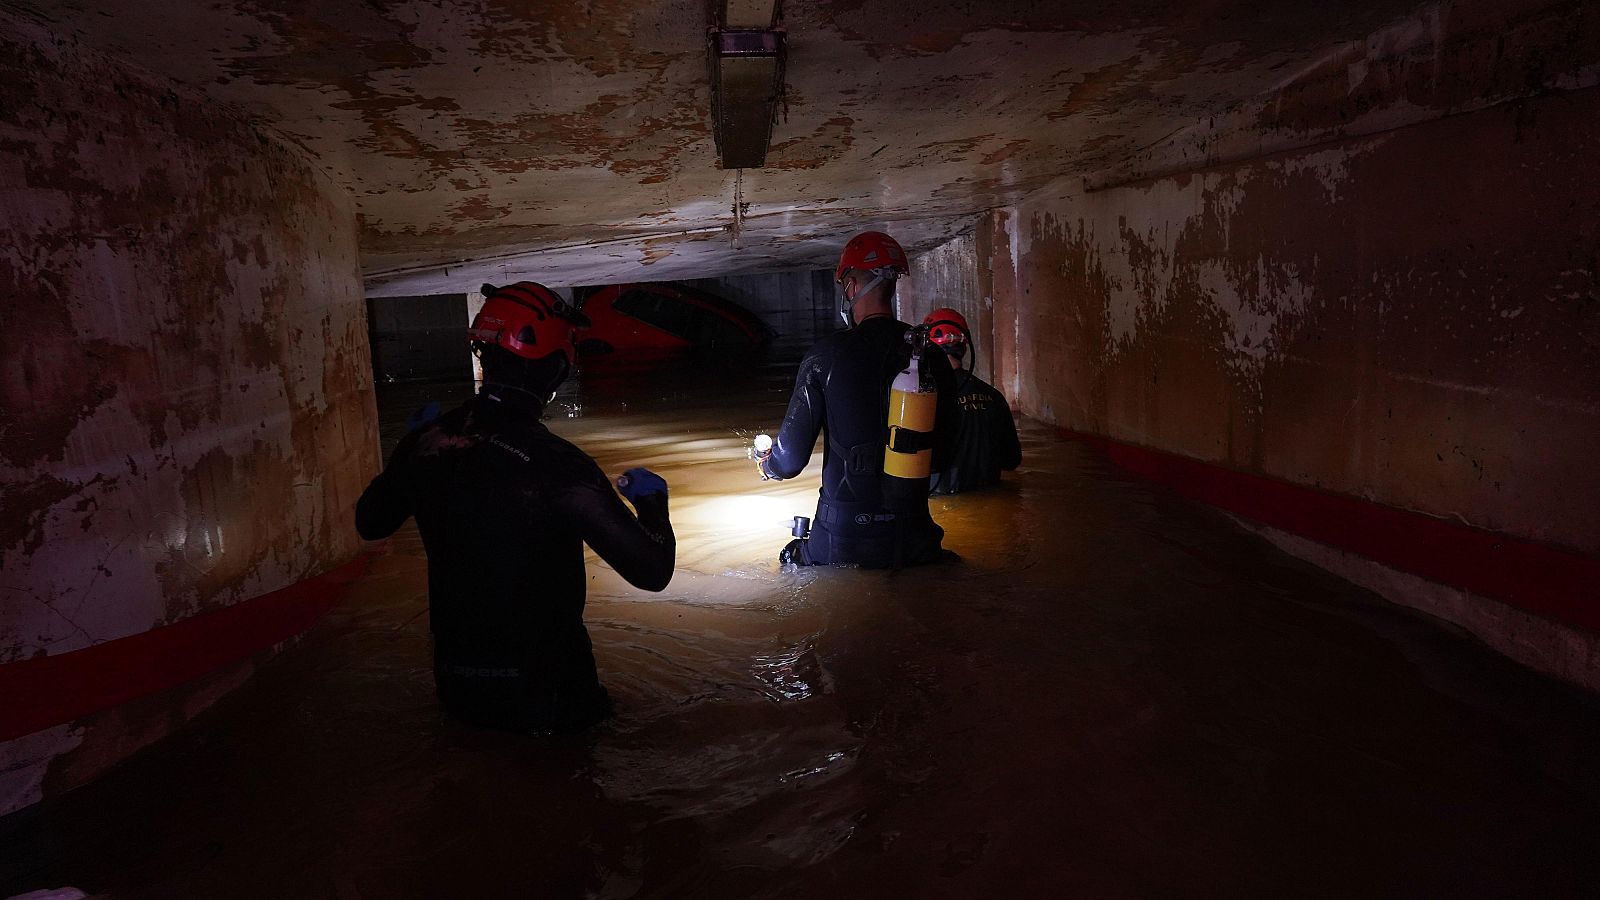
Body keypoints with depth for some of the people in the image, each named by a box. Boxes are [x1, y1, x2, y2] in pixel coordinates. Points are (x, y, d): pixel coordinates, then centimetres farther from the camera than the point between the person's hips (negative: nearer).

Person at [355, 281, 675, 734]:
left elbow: (369, 522, 14)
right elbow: (652, 571, -20)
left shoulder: (425, 442, -7)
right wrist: (652, 502, 0)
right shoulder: (557, 464, -24)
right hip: (541, 693, -5)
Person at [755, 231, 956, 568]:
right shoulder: (929, 354, -1)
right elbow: (942, 451, 8)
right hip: (913, 536, 4)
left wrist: (767, 464, 17)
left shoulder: (826, 355, -11)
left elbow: (790, 460, -7)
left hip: (844, 539, -4)